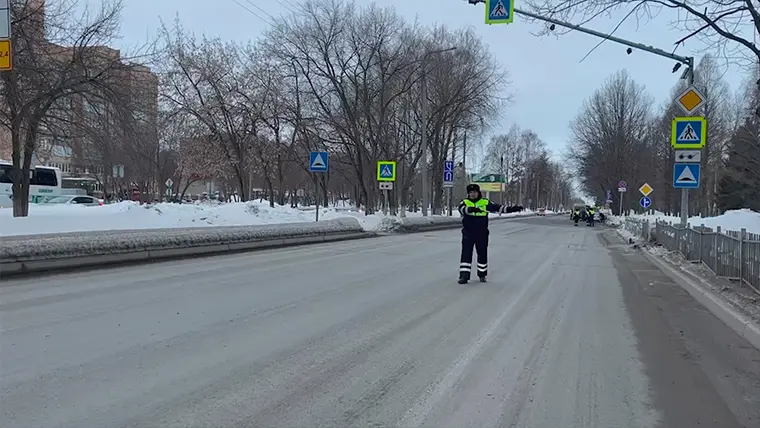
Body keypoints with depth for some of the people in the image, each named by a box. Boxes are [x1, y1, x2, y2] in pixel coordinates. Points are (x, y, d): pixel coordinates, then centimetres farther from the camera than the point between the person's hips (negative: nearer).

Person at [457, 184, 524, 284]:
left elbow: (497, 207, 1)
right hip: (468, 233, -2)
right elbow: (462, 209, -24)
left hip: (482, 233, 2)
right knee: (466, 254, -6)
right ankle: (464, 276, -5)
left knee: (482, 254, 11)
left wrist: (511, 209, -9)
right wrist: (471, 209, -44)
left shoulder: (485, 202, 3)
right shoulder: (465, 202, -2)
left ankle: (482, 274, 28)